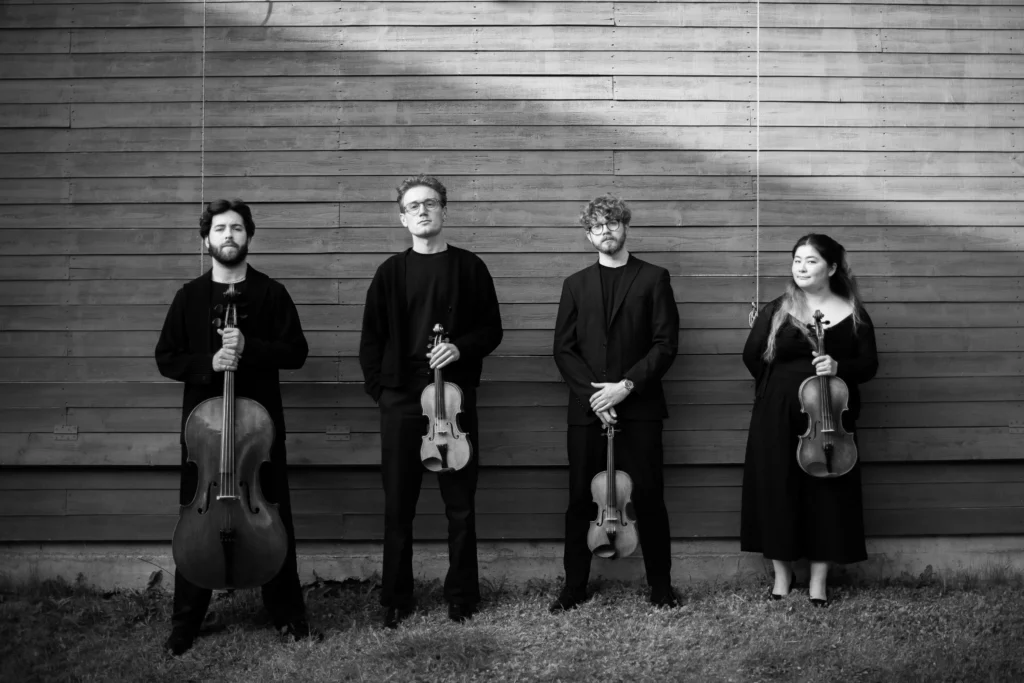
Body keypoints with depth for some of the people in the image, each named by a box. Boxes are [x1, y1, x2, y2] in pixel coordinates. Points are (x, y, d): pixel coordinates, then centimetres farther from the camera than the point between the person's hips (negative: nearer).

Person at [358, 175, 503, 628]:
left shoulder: (469, 267, 5)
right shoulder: (391, 271, 6)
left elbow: (491, 330, 6)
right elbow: (371, 337, 7)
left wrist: (461, 348, -12)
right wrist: (378, 387, -1)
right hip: (400, 399, 1)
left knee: (460, 502, 4)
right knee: (398, 503, 5)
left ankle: (461, 594, 16)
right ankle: (396, 599, 15)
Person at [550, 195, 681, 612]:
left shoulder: (653, 279, 6)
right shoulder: (576, 284, 13)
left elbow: (665, 343, -2)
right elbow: (563, 349, 6)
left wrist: (627, 384, -13)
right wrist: (592, 392, -9)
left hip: (639, 408, -2)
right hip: (586, 409, 2)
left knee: (649, 498, 1)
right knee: (581, 500, 4)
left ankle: (661, 585, 13)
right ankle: (574, 586, 14)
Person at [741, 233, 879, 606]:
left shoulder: (852, 313, 3)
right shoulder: (776, 311, 3)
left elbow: (869, 364, -1)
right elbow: (752, 356, 6)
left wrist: (839, 368, -19)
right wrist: (780, 386, 4)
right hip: (778, 418, 0)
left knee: (827, 493, 3)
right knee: (777, 491, 3)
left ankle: (818, 581, 15)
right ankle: (782, 575, 18)